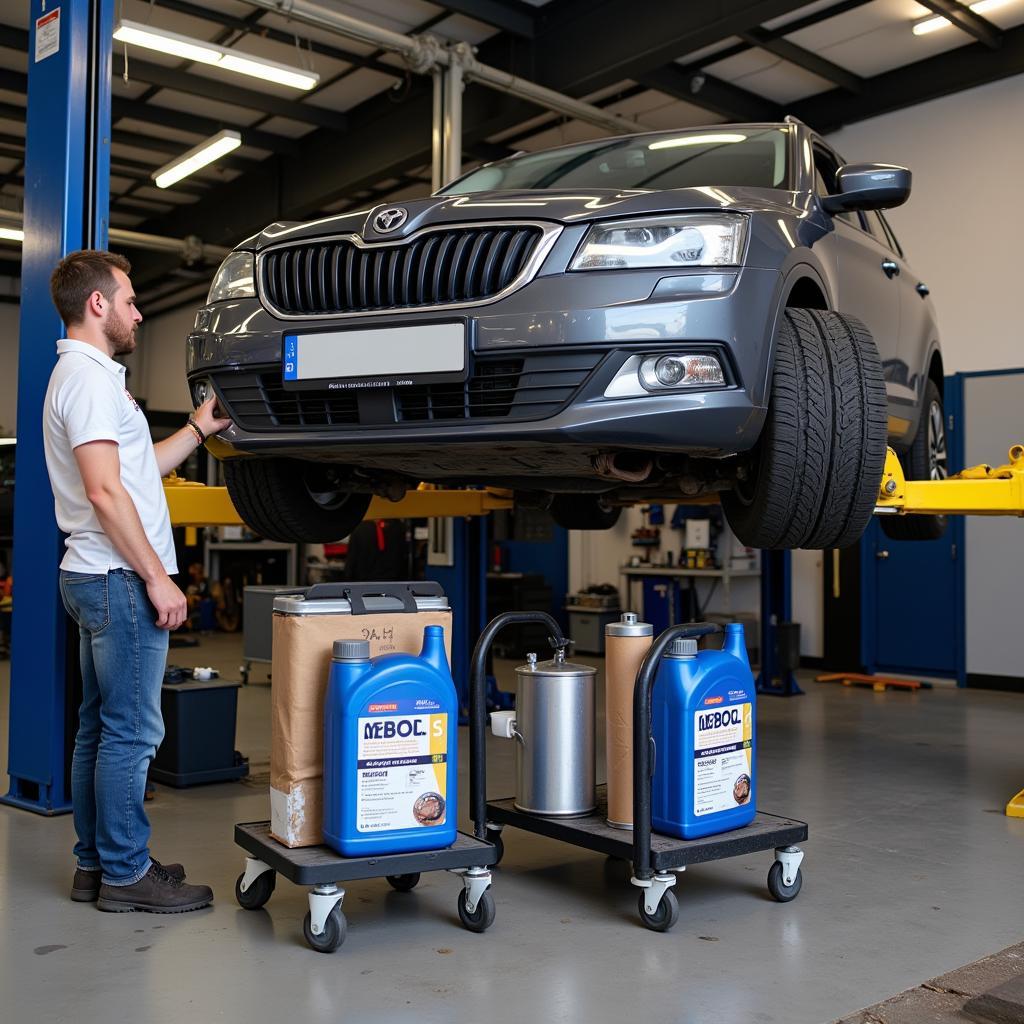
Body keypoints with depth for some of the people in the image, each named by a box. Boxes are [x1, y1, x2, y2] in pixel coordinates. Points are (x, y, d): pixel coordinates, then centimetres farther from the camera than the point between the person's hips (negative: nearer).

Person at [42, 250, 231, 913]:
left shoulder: (87, 375, 20)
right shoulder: (89, 377, -14)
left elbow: (138, 470, 22)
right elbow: (105, 490, -22)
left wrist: (201, 427, 21)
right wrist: (158, 578, -19)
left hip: (98, 580, 11)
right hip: (120, 580, -11)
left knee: (102, 729, 14)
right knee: (131, 732, -3)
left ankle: (96, 864, 23)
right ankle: (125, 873, 6)